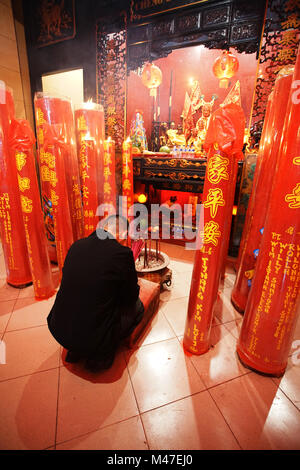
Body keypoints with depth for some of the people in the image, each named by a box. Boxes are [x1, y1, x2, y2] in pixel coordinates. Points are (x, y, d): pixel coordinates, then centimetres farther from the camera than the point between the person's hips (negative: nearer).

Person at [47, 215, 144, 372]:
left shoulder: (77, 245, 0)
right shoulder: (123, 253, -18)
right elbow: (131, 297, -3)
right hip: (93, 338, -6)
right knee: (137, 306, 13)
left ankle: (75, 350, 24)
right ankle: (100, 355, 11)